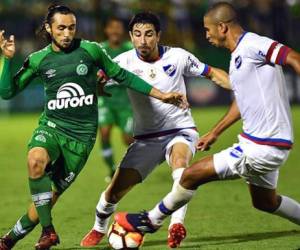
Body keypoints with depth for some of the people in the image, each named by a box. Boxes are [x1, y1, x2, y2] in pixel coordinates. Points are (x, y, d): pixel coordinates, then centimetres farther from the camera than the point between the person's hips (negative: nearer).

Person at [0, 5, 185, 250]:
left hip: (82, 135, 0)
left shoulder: (90, 50, -1)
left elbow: (122, 76, 9)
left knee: (51, 195, 1)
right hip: (51, 126, 0)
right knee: (36, 161, -34)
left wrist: (162, 95, 9)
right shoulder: (38, 60, 3)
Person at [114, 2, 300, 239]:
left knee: (192, 174, -4)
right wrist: (215, 133, 31)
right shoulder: (237, 55, 14)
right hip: (267, 144, 10)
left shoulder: (253, 45, -17)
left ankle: (152, 220, 15)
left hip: (262, 148, -10)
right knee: (264, 201, 27)